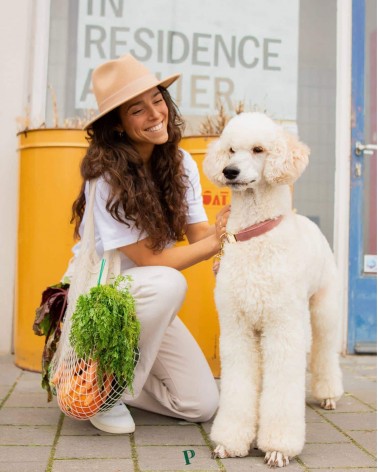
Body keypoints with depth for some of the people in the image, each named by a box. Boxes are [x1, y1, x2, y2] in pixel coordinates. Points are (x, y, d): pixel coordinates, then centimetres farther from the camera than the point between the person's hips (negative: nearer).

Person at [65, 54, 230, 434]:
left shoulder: (180, 163, -4)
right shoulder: (106, 177, -23)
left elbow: (199, 235, -9)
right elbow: (150, 260, -23)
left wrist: (229, 223, -29)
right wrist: (218, 239, -26)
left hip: (147, 303, 6)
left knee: (202, 404, -4)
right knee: (168, 284, -38)